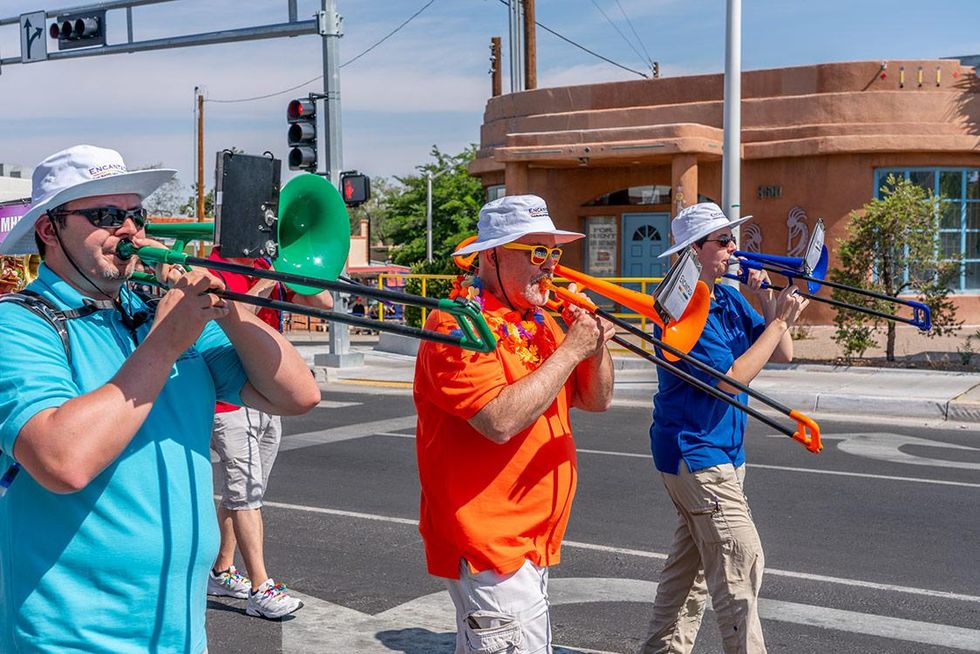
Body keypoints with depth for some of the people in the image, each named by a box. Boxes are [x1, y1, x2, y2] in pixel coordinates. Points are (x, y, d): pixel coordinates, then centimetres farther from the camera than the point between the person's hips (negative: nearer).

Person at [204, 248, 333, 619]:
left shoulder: (269, 268, 10)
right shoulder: (210, 272, -7)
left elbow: (324, 303, 2)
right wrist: (265, 284, -22)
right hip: (228, 403, -7)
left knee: (243, 494, 14)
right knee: (245, 493, -9)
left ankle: (221, 573, 26)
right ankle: (260, 589, -8)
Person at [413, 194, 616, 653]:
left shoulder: (539, 322, 13)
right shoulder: (458, 326, -16)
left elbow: (596, 401, 15)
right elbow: (501, 420, -28)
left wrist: (597, 350, -6)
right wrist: (570, 350, -21)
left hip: (530, 541, 9)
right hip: (488, 541, -9)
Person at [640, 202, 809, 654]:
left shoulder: (729, 299, 8)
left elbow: (783, 354, 7)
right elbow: (731, 379, -21)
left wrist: (768, 304, -8)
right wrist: (779, 320, -19)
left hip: (722, 450, 9)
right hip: (695, 451, -9)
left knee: (691, 562, 17)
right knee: (741, 562, -8)